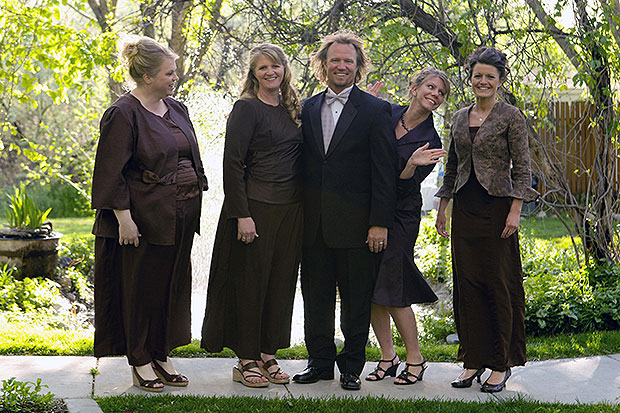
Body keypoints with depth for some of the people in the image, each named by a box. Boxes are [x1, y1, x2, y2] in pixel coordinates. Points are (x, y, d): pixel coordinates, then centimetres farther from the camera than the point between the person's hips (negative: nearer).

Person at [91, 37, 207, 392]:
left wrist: (195, 201, 13)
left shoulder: (177, 109, 10)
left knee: (173, 285, 12)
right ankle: (140, 361, 15)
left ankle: (161, 356, 23)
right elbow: (112, 172, -14)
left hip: (180, 216, 7)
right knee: (141, 288, 3)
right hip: (144, 217, -7)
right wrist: (124, 218, -19)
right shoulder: (124, 114, -12)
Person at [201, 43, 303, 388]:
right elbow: (233, 164, -12)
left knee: (281, 282, 10)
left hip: (291, 210, 6)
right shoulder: (247, 108, -7)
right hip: (256, 207, -6)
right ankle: (246, 360, 11)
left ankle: (268, 355, 21)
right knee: (251, 282, 0)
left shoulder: (293, 108, 13)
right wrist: (242, 215, -17)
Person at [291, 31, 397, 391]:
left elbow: (384, 171, -5)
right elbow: (304, 164, 12)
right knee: (316, 297, 11)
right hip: (314, 224, 4)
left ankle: (352, 367, 17)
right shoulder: (308, 108, 11)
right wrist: (299, 215, 6)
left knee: (356, 300, 5)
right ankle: (320, 362, 24)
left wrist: (380, 223, -11)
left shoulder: (376, 110, -2)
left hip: (355, 223, -4)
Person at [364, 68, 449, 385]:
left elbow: (404, 183, -13)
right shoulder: (386, 113, 5)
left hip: (399, 217, -4)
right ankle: (388, 358, 19)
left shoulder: (431, 141, -4)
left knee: (391, 291, -5)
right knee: (370, 289, 6)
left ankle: (415, 359, 11)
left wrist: (412, 164, -33)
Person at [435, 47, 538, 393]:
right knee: (467, 283, 5)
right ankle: (473, 360, 15)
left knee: (498, 285, -1)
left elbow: (522, 168, -7)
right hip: (465, 208, 5)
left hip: (497, 207, -5)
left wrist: (515, 211, -14)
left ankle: (501, 364, 8)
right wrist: (443, 207, 15)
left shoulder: (511, 117, -4)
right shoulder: (460, 118, 12)